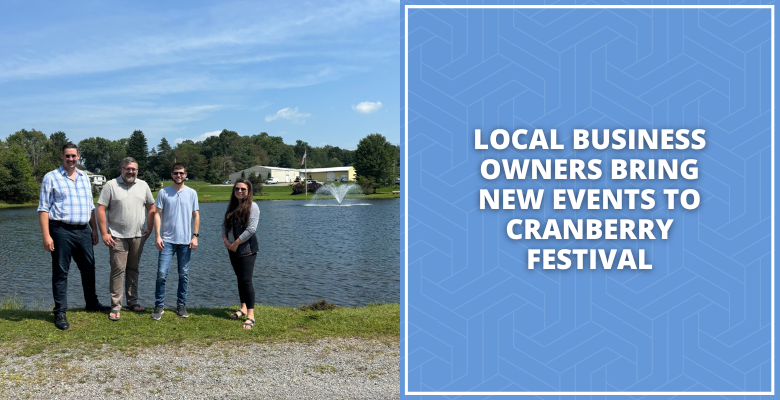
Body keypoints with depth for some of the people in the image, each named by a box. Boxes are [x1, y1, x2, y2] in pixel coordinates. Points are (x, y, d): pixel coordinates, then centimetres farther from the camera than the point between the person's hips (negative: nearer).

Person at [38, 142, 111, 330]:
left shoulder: (84, 177, 14)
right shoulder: (51, 178, -3)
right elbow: (43, 209, -7)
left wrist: (94, 229, 13)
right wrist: (46, 236, -14)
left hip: (83, 231, 5)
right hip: (61, 231, -5)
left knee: (89, 268, 14)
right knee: (60, 272, 0)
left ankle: (92, 303, 30)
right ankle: (60, 313, 6)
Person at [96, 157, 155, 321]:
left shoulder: (143, 185, 9)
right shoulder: (111, 185, -2)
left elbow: (151, 207, 16)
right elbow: (101, 209, -6)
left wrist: (149, 228, 8)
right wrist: (104, 233, -11)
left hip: (138, 236, 4)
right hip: (117, 237, -4)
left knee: (133, 269, 11)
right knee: (118, 270, -6)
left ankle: (133, 302, 20)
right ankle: (116, 306, -1)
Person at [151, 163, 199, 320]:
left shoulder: (192, 193, 6)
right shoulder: (163, 193, 3)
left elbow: (196, 215, 8)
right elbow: (157, 214, 2)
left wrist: (195, 236, 0)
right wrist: (157, 236, -6)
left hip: (185, 241, 1)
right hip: (167, 240, -1)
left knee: (184, 275, 7)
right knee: (162, 274, -6)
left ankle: (181, 305, 19)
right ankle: (159, 306, 6)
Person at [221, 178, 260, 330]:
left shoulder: (252, 206, -10)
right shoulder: (231, 205, 12)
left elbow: (251, 228, -17)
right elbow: (224, 224, 14)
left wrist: (236, 243, -14)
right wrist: (225, 239, -3)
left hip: (246, 249, -7)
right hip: (232, 249, 7)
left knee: (246, 280, -11)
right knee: (240, 279, 15)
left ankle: (250, 315, -9)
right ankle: (243, 308, 27)